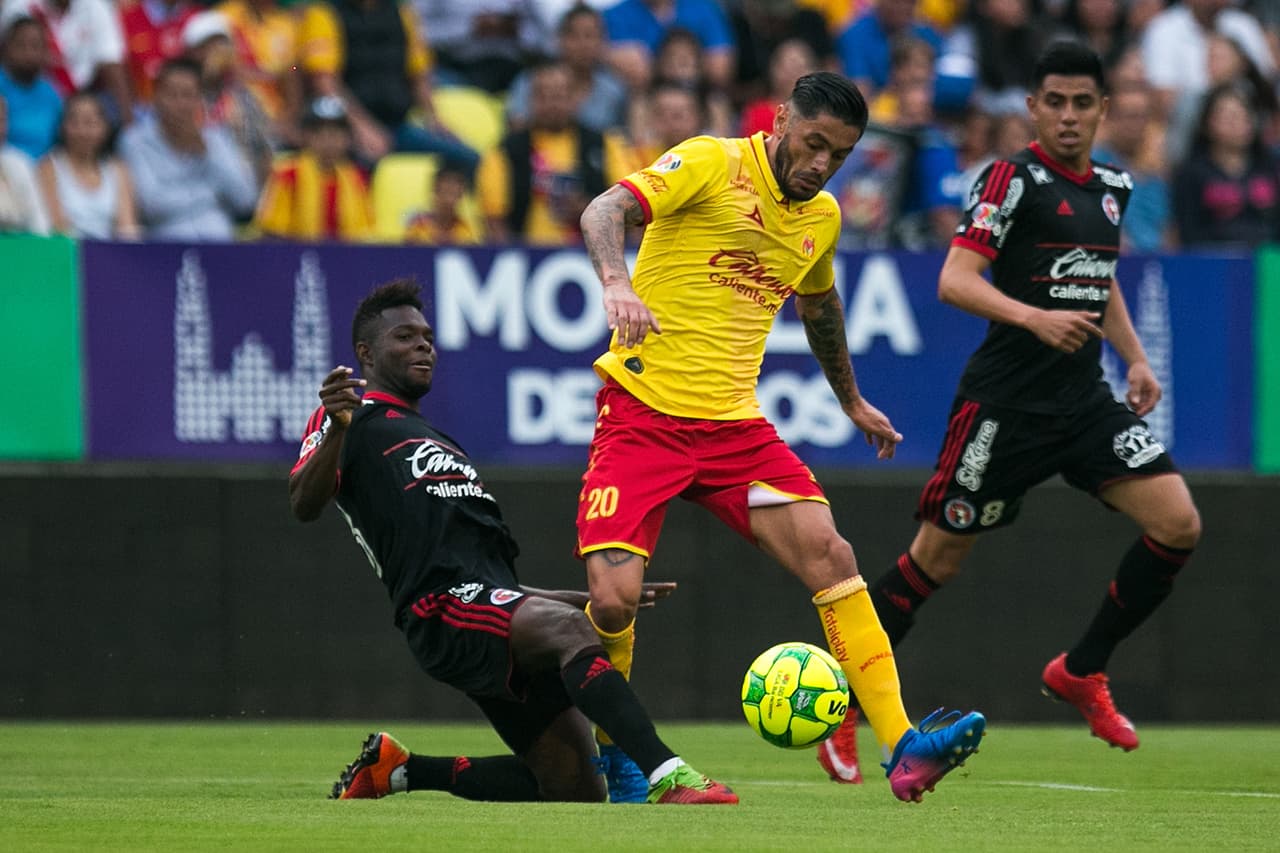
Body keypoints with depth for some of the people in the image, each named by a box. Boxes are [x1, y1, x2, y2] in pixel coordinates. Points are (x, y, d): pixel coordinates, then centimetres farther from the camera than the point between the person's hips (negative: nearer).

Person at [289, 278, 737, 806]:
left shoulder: (438, 443, 37)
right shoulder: (351, 417, 13)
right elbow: (304, 504, -8)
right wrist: (337, 428, -26)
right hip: (444, 609, -8)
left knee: (577, 790, -2)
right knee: (571, 629, -35)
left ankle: (397, 769, 15)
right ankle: (668, 777, -50)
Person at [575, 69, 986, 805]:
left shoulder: (823, 217, 13)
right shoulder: (712, 164, -7)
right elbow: (606, 211, -22)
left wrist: (852, 400, 46)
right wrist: (617, 284, -42)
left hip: (734, 424, 5)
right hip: (644, 413, -5)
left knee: (828, 553, -13)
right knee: (615, 596, -17)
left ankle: (903, 747, -16)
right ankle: (610, 757, 9)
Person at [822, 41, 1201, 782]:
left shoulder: (1113, 187, 12)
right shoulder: (1014, 179, -10)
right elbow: (955, 281, -20)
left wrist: (1136, 358, 18)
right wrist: (1034, 317, -34)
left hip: (1086, 400, 6)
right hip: (1007, 404, -6)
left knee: (1178, 523, -9)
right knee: (939, 557, 0)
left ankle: (1081, 671, 7)